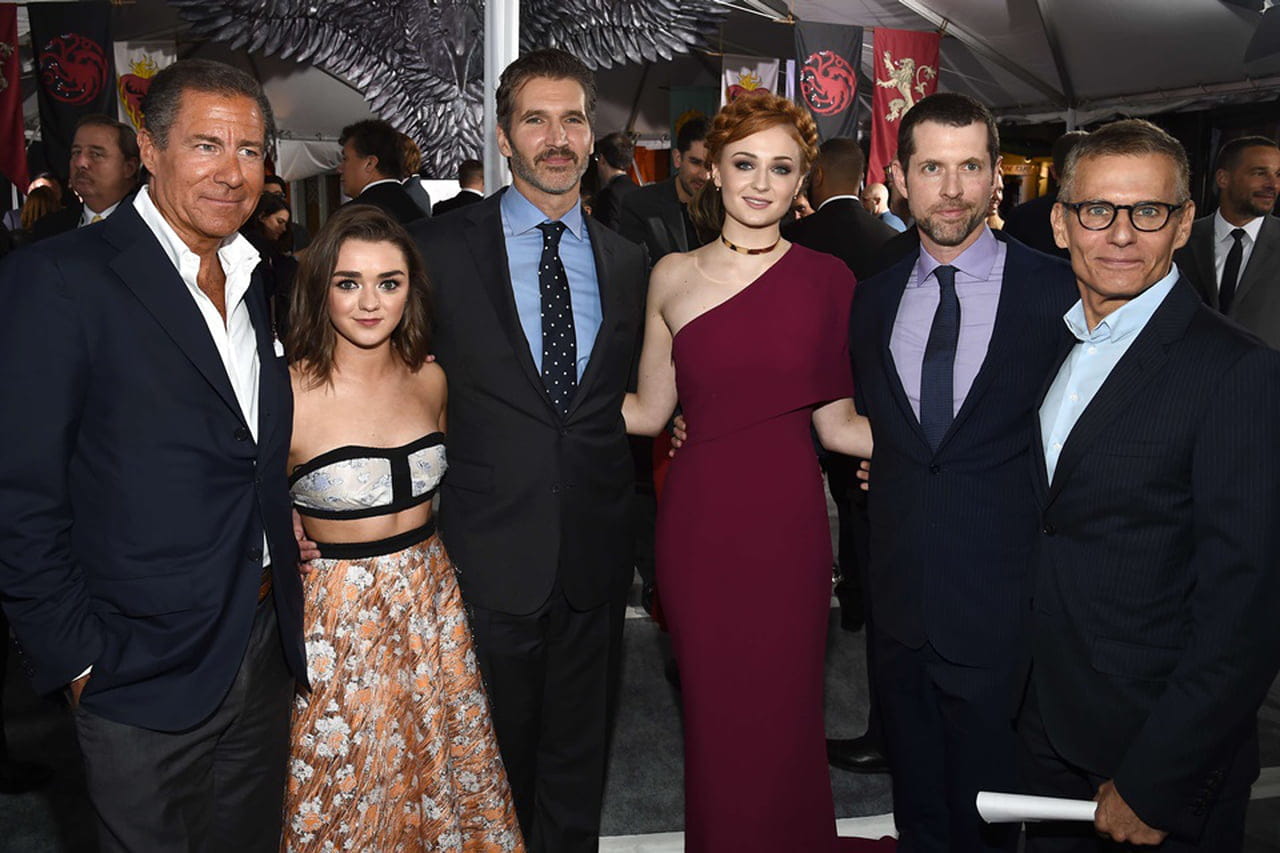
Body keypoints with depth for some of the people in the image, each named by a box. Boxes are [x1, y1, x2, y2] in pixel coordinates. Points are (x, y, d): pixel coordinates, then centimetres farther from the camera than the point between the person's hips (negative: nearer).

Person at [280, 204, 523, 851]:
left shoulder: (429, 379, -1)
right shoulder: (288, 393, -16)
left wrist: (420, 561, 10)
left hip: (431, 598, 4)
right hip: (338, 616, -4)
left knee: (445, 774, 17)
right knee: (348, 796, 13)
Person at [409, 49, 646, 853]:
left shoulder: (627, 261, 6)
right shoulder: (442, 248, -5)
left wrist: (623, 510, 5)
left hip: (595, 555, 3)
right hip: (491, 551, -2)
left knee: (578, 764, 19)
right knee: (494, 764, 16)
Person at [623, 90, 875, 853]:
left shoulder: (825, 279, 0)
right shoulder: (673, 278, 3)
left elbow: (837, 424, 3)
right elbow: (647, 411, 7)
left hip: (787, 519, -1)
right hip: (698, 519, 1)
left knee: (782, 718, 10)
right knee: (714, 714, 12)